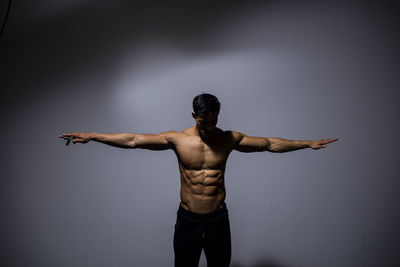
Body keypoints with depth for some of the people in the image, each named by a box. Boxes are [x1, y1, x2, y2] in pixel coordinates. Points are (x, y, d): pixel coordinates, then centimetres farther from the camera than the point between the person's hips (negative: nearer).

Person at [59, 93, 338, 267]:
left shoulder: (229, 139, -4)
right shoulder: (177, 139, -8)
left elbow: (270, 143, 0)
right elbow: (132, 140, -10)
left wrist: (308, 143, -1)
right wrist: (91, 136, -13)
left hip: (218, 218, 1)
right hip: (188, 218, 0)